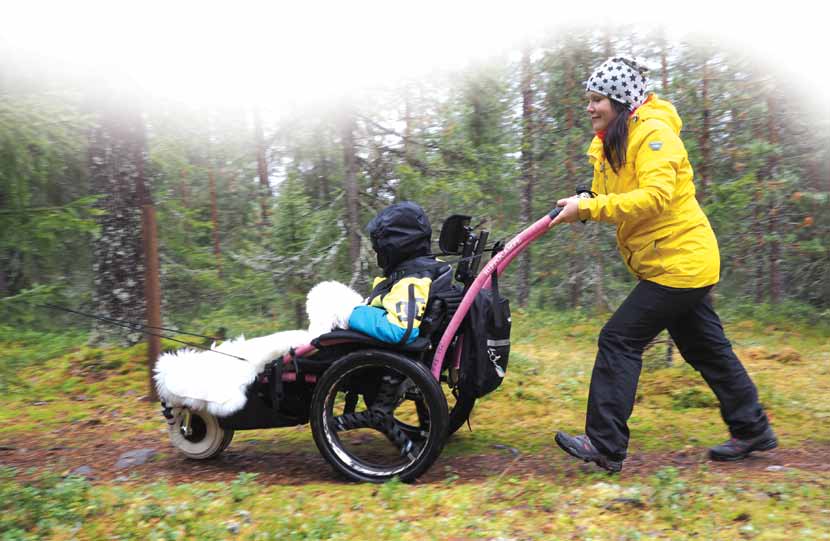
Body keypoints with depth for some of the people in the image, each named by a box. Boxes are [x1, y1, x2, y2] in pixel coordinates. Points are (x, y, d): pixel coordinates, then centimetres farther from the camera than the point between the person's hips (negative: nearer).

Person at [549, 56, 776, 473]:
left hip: (678, 262, -10)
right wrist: (581, 205, -11)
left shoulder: (654, 134, -16)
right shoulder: (610, 143, 14)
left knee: (618, 340, -11)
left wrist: (588, 208, -30)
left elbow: (655, 197, -29)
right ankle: (752, 431, 32)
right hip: (682, 262, 10)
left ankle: (604, 445, -6)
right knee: (705, 348, 18)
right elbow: (613, 200, 11)